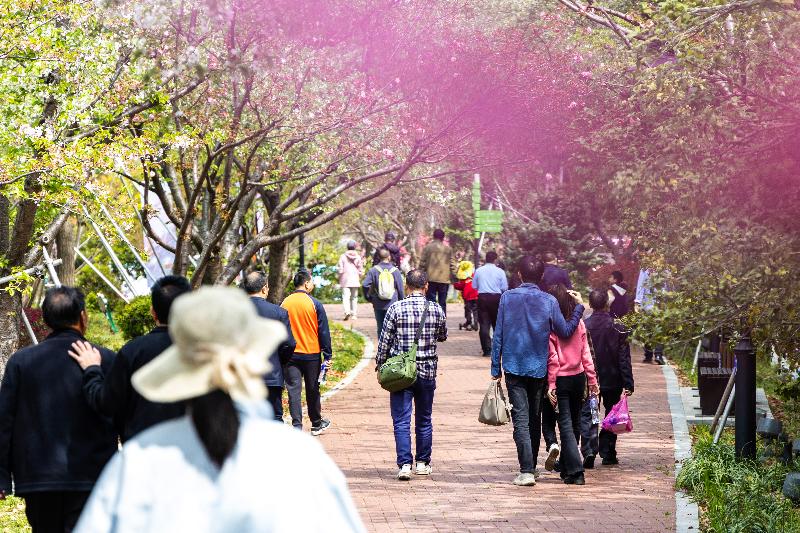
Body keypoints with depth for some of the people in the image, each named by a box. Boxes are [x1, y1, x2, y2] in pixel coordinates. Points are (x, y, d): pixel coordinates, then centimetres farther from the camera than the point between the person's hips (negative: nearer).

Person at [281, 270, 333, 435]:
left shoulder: (285, 304, 0)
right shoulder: (314, 304, -8)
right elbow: (323, 331, -7)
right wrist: (328, 355, -1)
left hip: (290, 354, 2)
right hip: (311, 354, -2)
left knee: (293, 390, 1)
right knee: (312, 390, 12)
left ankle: (297, 426, -6)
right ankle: (316, 424, 26)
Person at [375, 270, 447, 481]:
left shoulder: (396, 308, -9)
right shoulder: (436, 309, -2)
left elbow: (385, 341, -5)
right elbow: (443, 336, 15)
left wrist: (380, 366, 6)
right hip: (427, 372, 2)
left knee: (401, 421, -1)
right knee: (424, 420, 14)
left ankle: (404, 464, -10)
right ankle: (423, 463, 21)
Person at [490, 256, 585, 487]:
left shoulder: (508, 297, -2)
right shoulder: (549, 301, -3)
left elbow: (498, 335, -2)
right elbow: (565, 332, -3)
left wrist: (496, 369, 3)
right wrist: (579, 307, 7)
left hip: (514, 367, -1)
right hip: (539, 368, 2)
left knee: (521, 418, -5)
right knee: (535, 418, 16)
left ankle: (527, 470, -16)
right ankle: (532, 466, 26)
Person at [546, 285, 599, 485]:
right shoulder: (579, 323, 1)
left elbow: (552, 358, -14)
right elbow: (586, 354, 4)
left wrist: (551, 384, -10)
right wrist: (592, 381, 9)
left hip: (561, 379, -5)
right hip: (578, 377, 5)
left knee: (566, 425, -3)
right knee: (575, 423, 15)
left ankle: (575, 471, -12)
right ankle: (566, 467, 25)